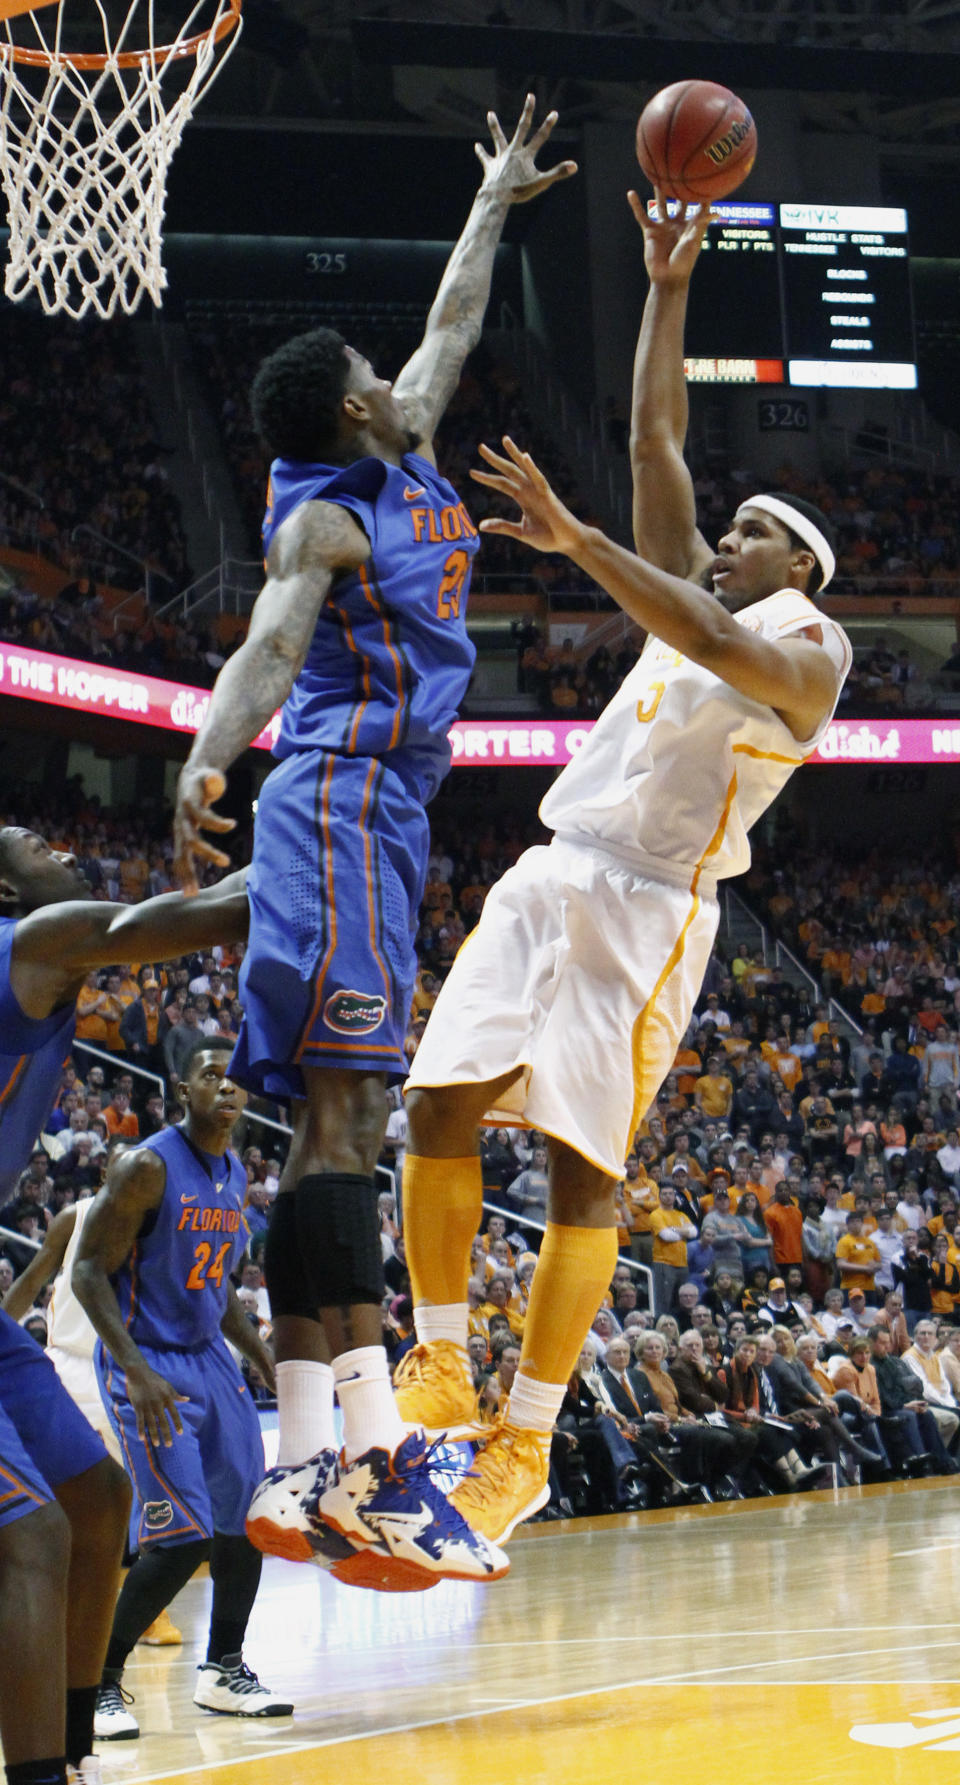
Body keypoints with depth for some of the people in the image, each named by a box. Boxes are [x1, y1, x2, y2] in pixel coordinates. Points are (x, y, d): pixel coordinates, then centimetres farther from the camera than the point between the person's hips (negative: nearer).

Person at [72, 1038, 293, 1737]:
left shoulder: (236, 1176, 9)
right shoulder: (147, 1167, -16)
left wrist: (266, 1358, 15)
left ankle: (224, 1670, 22)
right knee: (181, 1535, -15)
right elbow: (90, 1271, -17)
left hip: (209, 1357, 8)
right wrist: (137, 1371, -26)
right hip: (148, 1364, -8)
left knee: (247, 1514, 8)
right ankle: (101, 1680, -3)